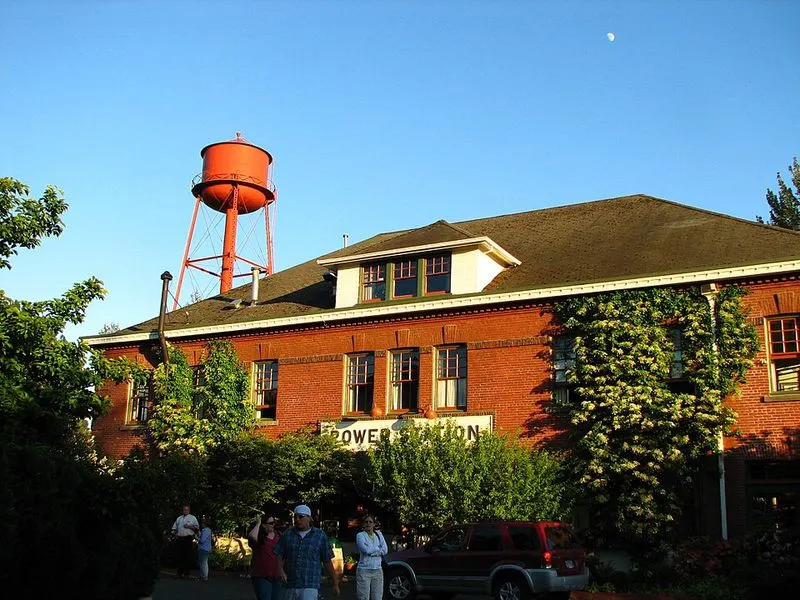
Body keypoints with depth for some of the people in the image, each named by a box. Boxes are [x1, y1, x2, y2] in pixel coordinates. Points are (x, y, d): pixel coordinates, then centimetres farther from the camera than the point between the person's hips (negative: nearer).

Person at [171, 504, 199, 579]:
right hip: (179, 539, 4)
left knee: (188, 556, -5)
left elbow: (197, 527, 2)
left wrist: (189, 526, -10)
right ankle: (180, 572, 11)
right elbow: (174, 528, 21)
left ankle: (186, 573, -3)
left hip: (188, 539, -4)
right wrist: (175, 535, 5)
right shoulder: (179, 518, 20)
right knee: (180, 556, 4)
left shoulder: (192, 518, 8)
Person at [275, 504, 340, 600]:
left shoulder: (320, 535, 2)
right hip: (291, 586, 4)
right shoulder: (287, 534, 7)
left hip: (310, 586, -4)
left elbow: (327, 561, 6)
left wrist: (335, 584, 8)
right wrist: (281, 571, -14)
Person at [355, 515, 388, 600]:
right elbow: (366, 550, -17)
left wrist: (371, 551, -9)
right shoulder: (360, 535, -1)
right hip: (364, 570, -4)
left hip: (377, 571, 4)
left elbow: (385, 550, 0)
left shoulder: (379, 534, 11)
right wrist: (379, 548, -2)